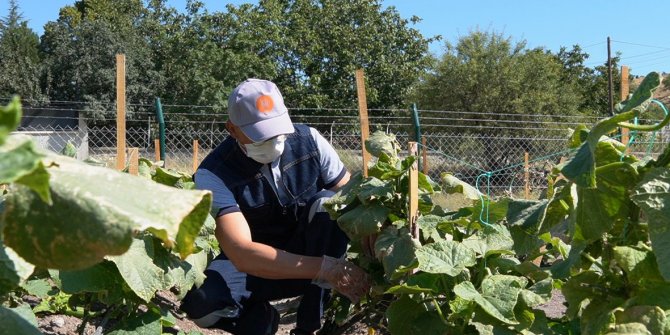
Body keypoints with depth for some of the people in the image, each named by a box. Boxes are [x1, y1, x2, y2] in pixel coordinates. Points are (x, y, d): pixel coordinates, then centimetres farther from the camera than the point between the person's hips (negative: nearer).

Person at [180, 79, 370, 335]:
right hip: (257, 265, -2)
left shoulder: (309, 140, -13)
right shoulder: (214, 173, -24)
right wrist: (325, 268, -43)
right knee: (198, 302, -32)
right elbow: (241, 253, -35)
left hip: (313, 253, 3)